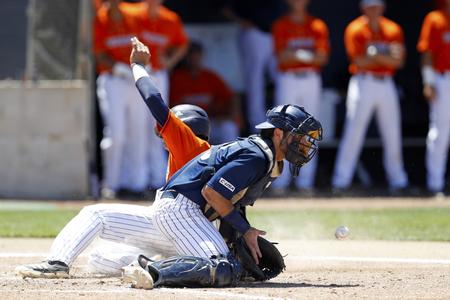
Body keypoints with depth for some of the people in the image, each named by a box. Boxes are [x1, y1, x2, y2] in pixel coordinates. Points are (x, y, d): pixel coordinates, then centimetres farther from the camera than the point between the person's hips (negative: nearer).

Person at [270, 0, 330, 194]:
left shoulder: (318, 26, 9)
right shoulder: (281, 25, 3)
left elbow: (323, 57, 0)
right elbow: (282, 56, -7)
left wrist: (296, 55, -16)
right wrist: (309, 55, -21)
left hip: (311, 81, 2)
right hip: (288, 80, -2)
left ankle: (305, 182, 4)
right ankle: (280, 182, -3)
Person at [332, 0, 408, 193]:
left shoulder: (393, 30, 9)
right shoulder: (355, 30, -2)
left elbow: (398, 61, -2)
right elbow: (360, 61, -11)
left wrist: (376, 56, -18)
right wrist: (387, 57, -10)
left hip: (386, 85, 4)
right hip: (363, 84, -4)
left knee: (393, 135, 7)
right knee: (353, 133, -9)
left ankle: (397, 181, 15)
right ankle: (341, 181, -8)